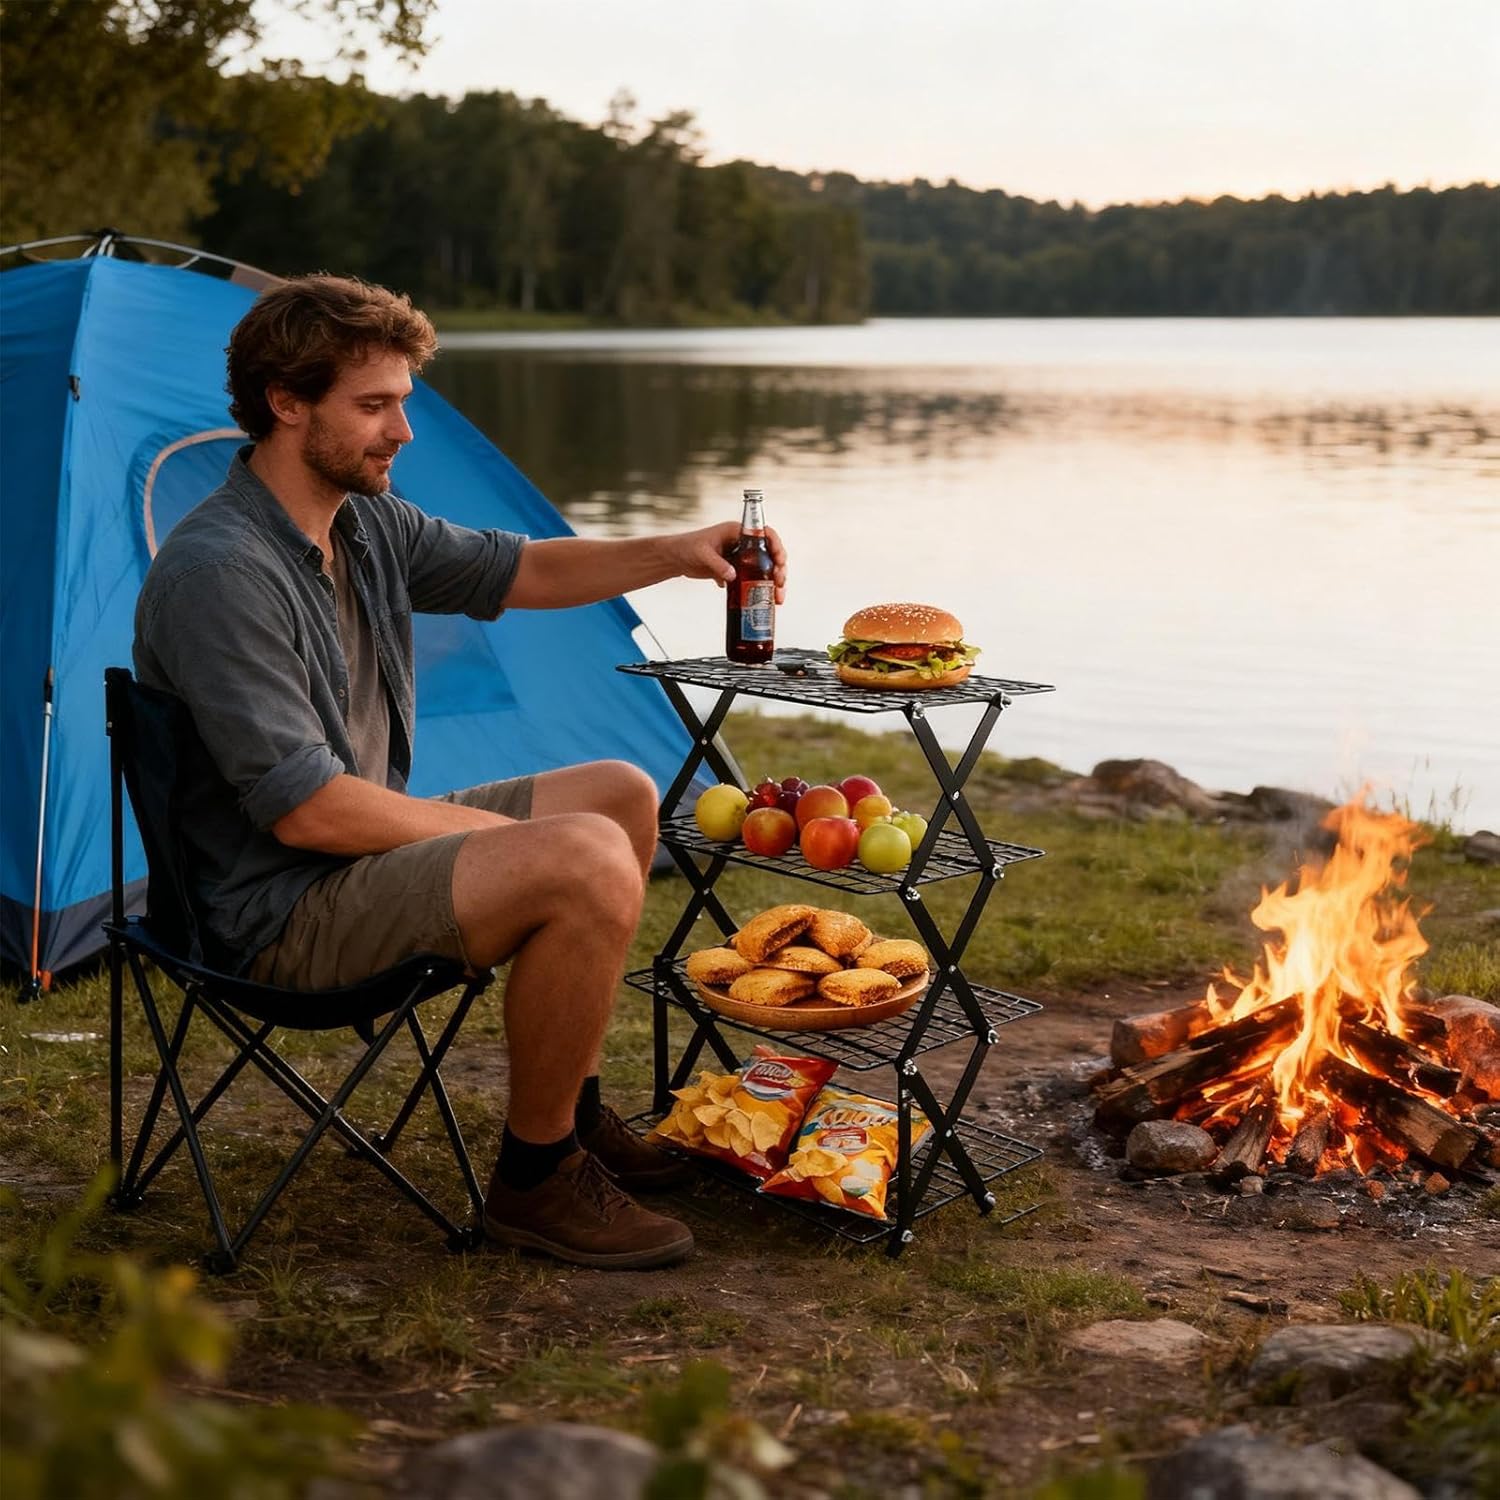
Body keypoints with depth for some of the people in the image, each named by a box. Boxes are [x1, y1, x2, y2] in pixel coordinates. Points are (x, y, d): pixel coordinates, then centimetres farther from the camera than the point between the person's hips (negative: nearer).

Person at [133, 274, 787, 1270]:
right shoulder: (220, 573, -24)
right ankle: (536, 1179, -9)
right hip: (282, 915, -10)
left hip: (369, 846, 11)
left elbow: (520, 571, 18)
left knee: (622, 796, 15)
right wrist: (500, 837, -16)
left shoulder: (364, 521, 6)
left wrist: (677, 553, 3)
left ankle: (571, 1111, 19)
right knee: (588, 862, -27)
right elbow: (305, 809, -27)